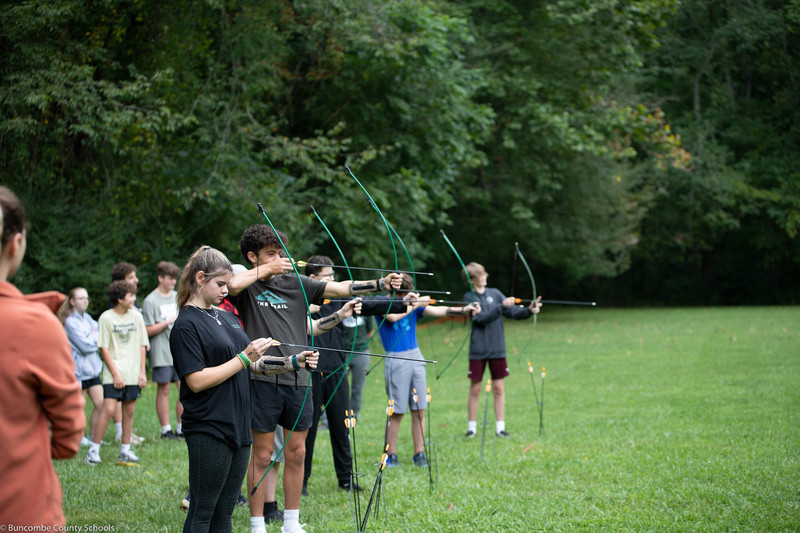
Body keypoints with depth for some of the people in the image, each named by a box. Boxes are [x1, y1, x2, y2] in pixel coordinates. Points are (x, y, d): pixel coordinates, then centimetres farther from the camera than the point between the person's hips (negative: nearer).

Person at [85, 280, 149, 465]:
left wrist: (142, 372, 5)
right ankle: (93, 450, -6)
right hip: (113, 374, -4)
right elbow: (104, 348, -5)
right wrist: (115, 373, -10)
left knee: (129, 411, 7)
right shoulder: (106, 318, -5)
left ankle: (125, 450, 17)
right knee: (108, 409, -12)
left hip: (133, 374, 4)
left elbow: (142, 345, 12)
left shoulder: (136, 316, 7)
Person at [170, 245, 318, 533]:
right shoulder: (186, 324, -10)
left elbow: (254, 365, 18)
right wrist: (244, 357, -17)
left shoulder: (227, 318, 15)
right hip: (209, 431, -8)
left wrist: (294, 362, 4)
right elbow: (197, 381, -17)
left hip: (238, 428, 8)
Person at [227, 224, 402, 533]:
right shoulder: (247, 286, -2)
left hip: (297, 380, 5)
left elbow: (340, 287, 3)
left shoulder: (296, 284, 10)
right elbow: (230, 284, -26)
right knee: (262, 455, 1)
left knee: (296, 452, 11)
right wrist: (265, 270, -16)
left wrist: (380, 284, -8)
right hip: (263, 380, -5)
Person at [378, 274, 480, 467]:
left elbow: (438, 311, -2)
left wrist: (464, 310, -15)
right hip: (396, 360, -5)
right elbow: (392, 316, -24)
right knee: (397, 412, -3)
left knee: (419, 410, 4)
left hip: (415, 357, 5)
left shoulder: (415, 303, 10)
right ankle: (391, 455, 7)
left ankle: (419, 453, 10)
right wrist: (414, 304, -12)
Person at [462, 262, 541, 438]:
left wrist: (529, 311, -19)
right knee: (475, 389, 2)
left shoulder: (495, 293, 7)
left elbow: (513, 312, -1)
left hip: (497, 349, 3)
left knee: (498, 388, 3)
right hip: (478, 350, -2)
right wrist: (502, 306, -22)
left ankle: (500, 426, 8)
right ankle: (472, 426, 11)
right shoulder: (469, 297, -2)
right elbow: (480, 318, -15)